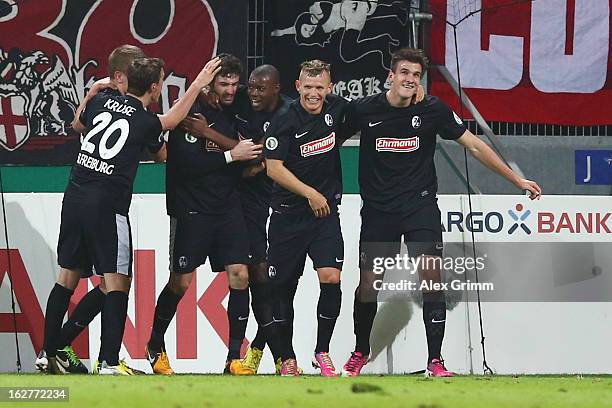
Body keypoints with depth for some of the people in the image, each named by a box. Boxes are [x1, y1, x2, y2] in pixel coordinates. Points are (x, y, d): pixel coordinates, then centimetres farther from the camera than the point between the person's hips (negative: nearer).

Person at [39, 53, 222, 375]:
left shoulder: (101, 100, 5)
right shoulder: (145, 122, -7)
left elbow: (78, 125, 27)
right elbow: (171, 120, 16)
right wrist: (198, 85, 25)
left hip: (74, 198, 6)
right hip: (107, 206, -6)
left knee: (68, 276, 14)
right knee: (117, 281, -2)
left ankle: (49, 356, 16)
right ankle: (109, 363, -10)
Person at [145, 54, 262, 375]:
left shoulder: (235, 111, 10)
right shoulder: (191, 112, -9)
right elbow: (186, 163, -19)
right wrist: (231, 155, -19)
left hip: (228, 207, 5)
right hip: (192, 209, -5)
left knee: (239, 275, -6)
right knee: (180, 281, -2)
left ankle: (234, 357, -3)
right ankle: (155, 346, 20)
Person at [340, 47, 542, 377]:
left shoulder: (433, 110, -4)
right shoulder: (363, 110, -5)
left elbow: (474, 146, 2)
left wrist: (517, 180, 3)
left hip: (420, 206, 0)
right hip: (378, 210, 0)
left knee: (431, 279, -14)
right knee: (368, 284, 2)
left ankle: (434, 361, -8)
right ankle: (360, 353, 26)